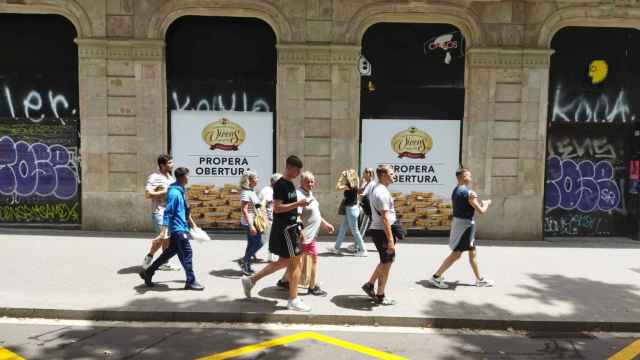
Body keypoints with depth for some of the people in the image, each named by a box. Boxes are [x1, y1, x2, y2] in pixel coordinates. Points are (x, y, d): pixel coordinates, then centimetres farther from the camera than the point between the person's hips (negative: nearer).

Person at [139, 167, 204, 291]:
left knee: (169, 252, 16)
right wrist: (164, 229, -25)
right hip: (178, 229, -10)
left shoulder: (181, 191, 13)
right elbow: (168, 212, -21)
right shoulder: (174, 192, -17)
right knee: (186, 254, -4)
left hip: (181, 228, 10)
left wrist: (192, 223, 29)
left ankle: (148, 272, 25)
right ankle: (191, 282, 5)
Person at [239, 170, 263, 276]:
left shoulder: (251, 191, 12)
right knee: (258, 243, -6)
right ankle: (245, 261, 6)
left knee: (252, 244, 13)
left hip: (254, 222, 10)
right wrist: (251, 225, -26)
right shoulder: (245, 193, -17)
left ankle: (246, 266, 21)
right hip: (249, 222, -10)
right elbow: (244, 210, -22)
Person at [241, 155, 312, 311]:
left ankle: (250, 280, 25)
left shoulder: (290, 184, 13)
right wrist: (297, 204, -23)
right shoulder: (280, 185, -16)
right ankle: (293, 300, 11)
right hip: (284, 228, -10)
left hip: (290, 227, 10)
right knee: (295, 262, -1)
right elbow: (277, 208, -22)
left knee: (284, 261, 16)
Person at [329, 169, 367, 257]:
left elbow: (338, 188, -19)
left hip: (351, 209, -10)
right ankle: (336, 248, 23)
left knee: (354, 230, -2)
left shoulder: (350, 186, -17)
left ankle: (363, 250, 5)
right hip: (349, 209, 10)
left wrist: (341, 178, -8)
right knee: (342, 229, 15)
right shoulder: (352, 186, 8)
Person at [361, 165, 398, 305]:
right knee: (386, 263, 4)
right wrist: (390, 240, -25)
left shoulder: (377, 189, 12)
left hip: (377, 230, 10)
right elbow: (385, 217, -25)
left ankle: (370, 284, 27)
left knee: (386, 261, 22)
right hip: (382, 232, -10)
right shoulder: (382, 192, -20)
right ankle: (380, 296, 17)